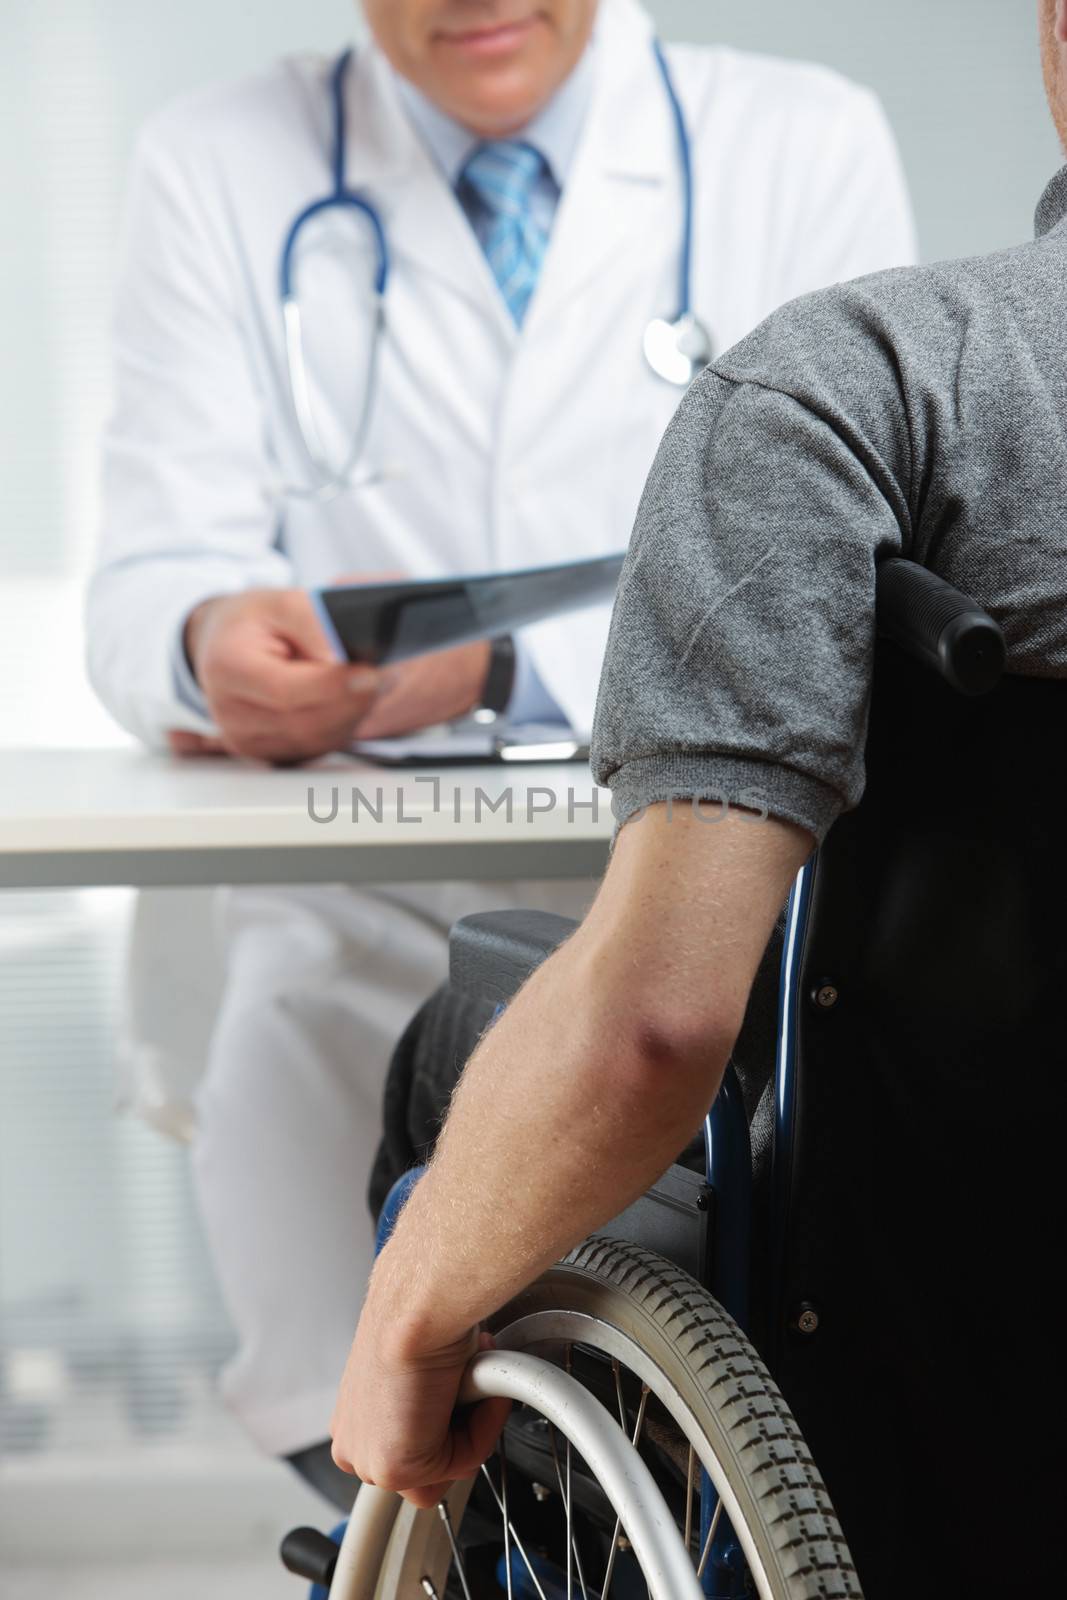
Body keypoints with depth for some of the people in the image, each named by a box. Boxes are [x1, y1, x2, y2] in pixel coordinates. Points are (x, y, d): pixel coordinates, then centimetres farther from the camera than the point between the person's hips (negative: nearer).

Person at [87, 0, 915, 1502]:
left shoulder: (811, 145, 6)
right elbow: (152, 576, 1)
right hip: (373, 918, 1)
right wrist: (216, 642, -26)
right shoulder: (217, 168, 9)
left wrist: (498, 665, -21)